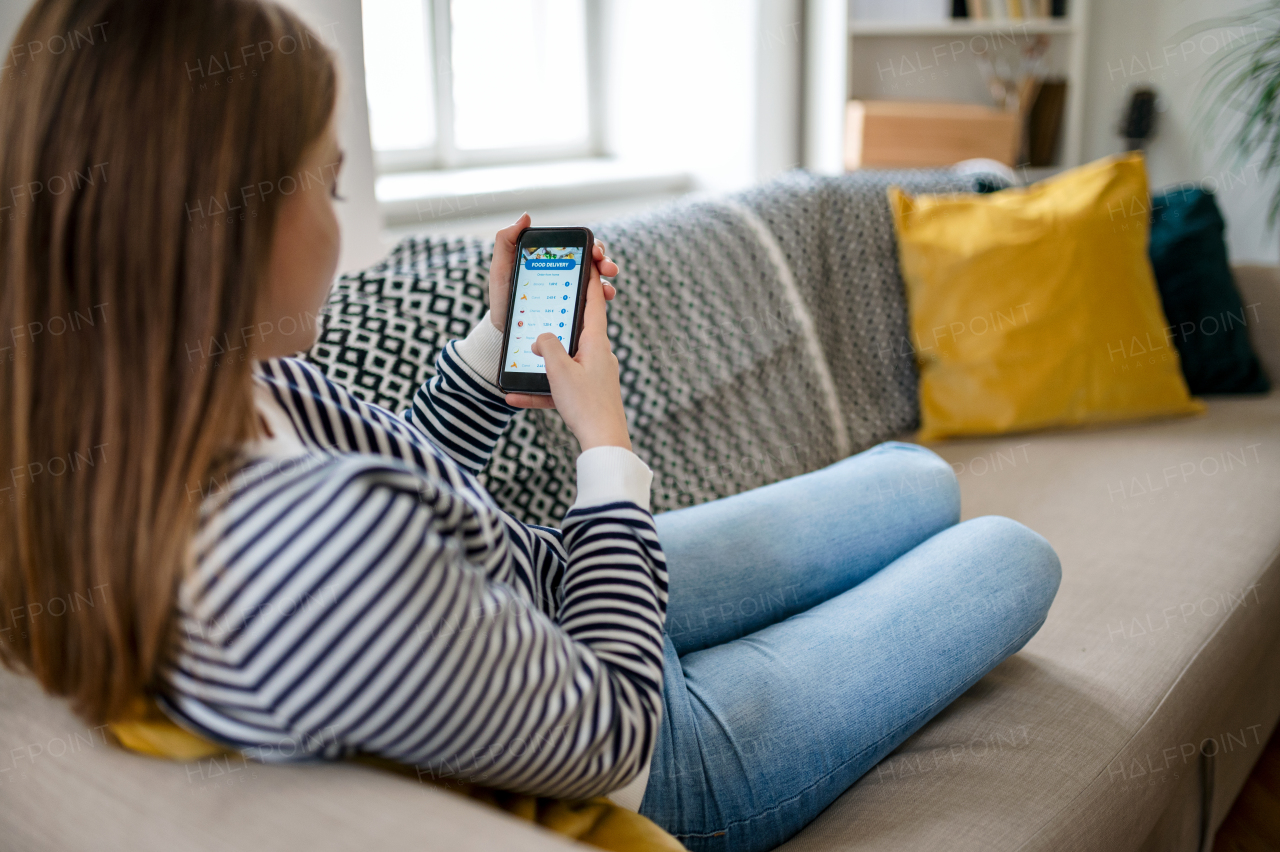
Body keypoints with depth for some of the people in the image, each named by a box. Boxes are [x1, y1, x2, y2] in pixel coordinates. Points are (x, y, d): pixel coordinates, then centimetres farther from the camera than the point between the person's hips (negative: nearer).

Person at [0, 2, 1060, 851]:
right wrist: (610, 448, -17)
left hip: (553, 600, 8)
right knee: (1014, 557, 10)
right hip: (662, 759, -7)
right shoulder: (315, 546, -45)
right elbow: (610, 737, -27)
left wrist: (499, 336, -1)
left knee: (923, 481, 19)